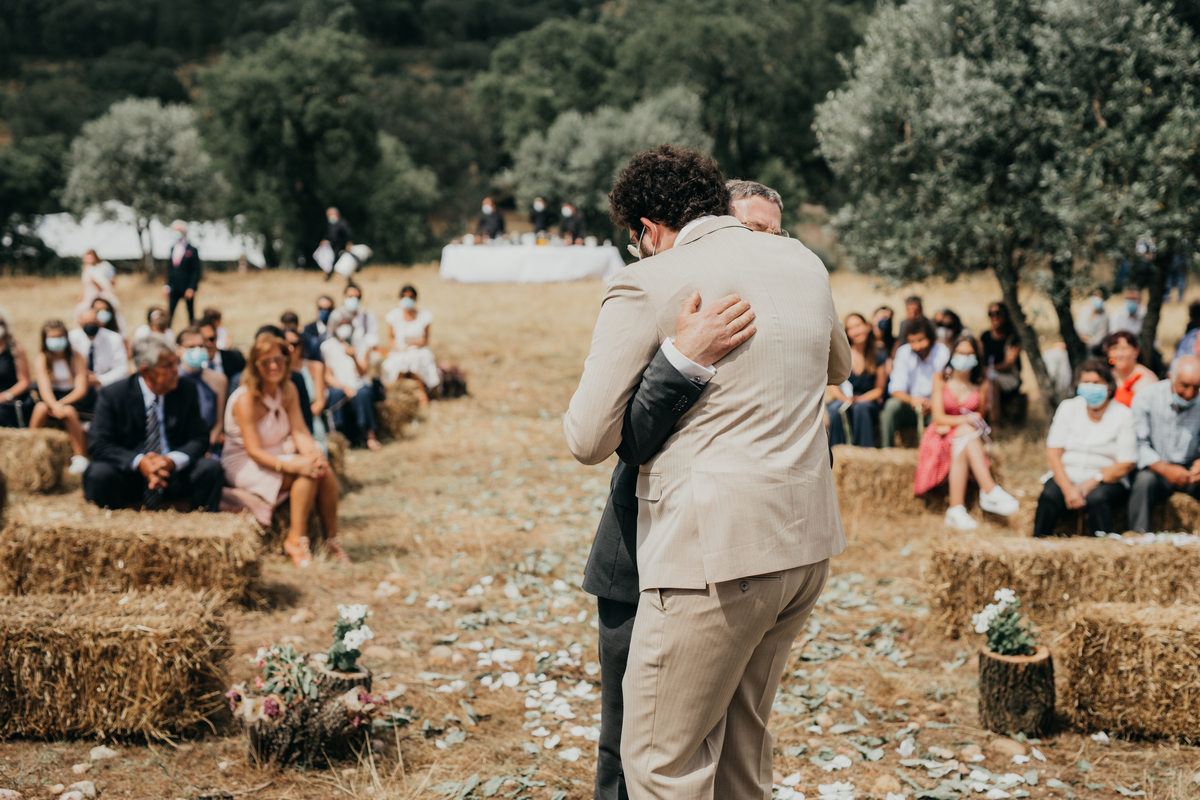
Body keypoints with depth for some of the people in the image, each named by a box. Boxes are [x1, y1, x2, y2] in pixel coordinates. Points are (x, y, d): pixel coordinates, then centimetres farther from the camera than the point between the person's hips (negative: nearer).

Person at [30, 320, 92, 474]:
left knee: (68, 411, -35)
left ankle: (80, 458, -29)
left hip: (74, 398, -1)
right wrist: (54, 405, -35)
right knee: (40, 408, -32)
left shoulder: (76, 358, -3)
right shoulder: (41, 360, 0)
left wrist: (61, 403, -26)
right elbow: (44, 388, -14)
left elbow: (81, 389, -10)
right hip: (51, 398, 1)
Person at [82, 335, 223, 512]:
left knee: (210, 468, -25)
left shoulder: (185, 393, 2)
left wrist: (172, 460, -23)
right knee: (99, 473, -32)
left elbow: (199, 439, -1)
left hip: (174, 476, 2)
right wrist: (139, 462, -28)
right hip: (128, 476, -1)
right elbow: (100, 445, -10)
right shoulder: (112, 394, -4)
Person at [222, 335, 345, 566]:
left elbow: (300, 432, -6)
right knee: (307, 474, -29)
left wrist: (313, 454, -28)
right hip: (244, 466, -6)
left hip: (278, 456, 6)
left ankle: (331, 539, -10)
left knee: (325, 471, -20)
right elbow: (254, 451, -24)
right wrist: (290, 465, -37)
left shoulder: (288, 390, 1)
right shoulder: (246, 399, -21)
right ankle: (296, 540, -23)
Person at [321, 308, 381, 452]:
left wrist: (354, 357, -19)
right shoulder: (327, 347, 7)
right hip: (339, 387, 0)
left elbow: (362, 373, -1)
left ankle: (370, 434, -29)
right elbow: (327, 376, 3)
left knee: (363, 393, -35)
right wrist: (344, 387, -14)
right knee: (337, 393, -36)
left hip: (360, 386, 0)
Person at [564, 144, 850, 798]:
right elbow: (839, 368, 31)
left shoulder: (647, 284, -8)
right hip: (808, 543, 8)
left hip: (712, 553, -7)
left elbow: (589, 441, -8)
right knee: (741, 740, 20)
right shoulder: (803, 264, 11)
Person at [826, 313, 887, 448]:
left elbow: (879, 389, 6)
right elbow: (833, 387, 3)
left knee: (861, 408, -35)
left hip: (868, 402, 0)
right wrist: (845, 398, -17)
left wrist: (860, 399, -12)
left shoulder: (878, 356, 4)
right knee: (837, 409, -35)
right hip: (842, 400, 0)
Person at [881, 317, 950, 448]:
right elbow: (896, 389, -10)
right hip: (910, 407, 2)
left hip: (934, 407, -2)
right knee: (892, 405, -28)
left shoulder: (943, 353, -9)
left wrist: (932, 405, -33)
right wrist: (911, 400, -32)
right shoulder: (903, 352, -4)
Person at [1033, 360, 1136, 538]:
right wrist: (1068, 488, -15)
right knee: (1049, 495, -30)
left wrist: (1092, 482, -17)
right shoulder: (1068, 408, 8)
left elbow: (1126, 465, -4)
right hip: (1066, 478, 2)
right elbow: (1052, 453, 1)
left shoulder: (1123, 415, 1)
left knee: (1097, 498, -35)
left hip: (1106, 482, -2)